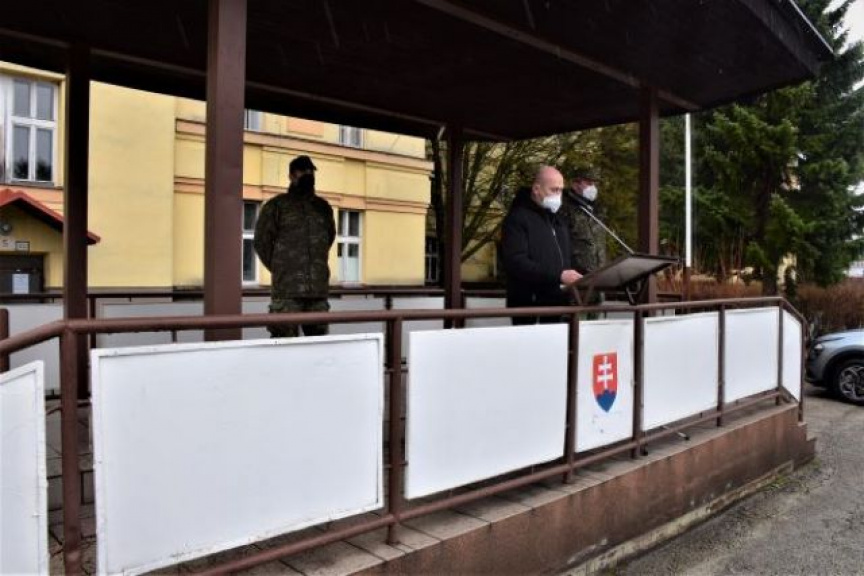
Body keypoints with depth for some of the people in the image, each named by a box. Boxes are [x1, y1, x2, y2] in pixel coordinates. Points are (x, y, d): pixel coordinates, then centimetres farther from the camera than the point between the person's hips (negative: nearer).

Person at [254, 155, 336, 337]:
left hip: (319, 288, 4)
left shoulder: (323, 207, 15)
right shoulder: (276, 206, 3)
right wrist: (280, 269, 8)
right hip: (287, 289, -4)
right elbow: (262, 241, 4)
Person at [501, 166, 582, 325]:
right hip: (529, 306, -7)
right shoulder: (518, 218, -8)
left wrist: (572, 278, 3)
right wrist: (558, 276, -24)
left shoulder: (557, 219, 19)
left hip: (557, 303, 7)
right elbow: (516, 263, -20)